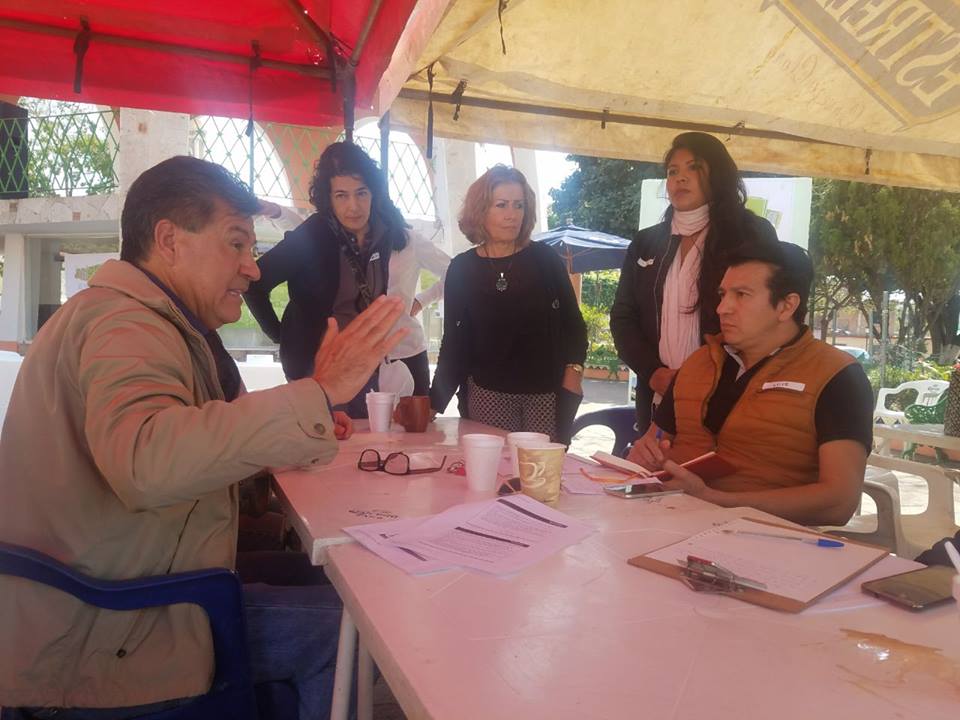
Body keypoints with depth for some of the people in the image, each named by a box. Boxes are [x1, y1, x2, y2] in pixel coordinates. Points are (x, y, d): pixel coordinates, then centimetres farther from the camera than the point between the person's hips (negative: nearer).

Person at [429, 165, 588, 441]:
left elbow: (573, 324, 6)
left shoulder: (545, 259, 1)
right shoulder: (461, 269, 3)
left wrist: (573, 375, -6)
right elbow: (454, 340, 5)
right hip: (487, 393, 1)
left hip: (546, 393, 0)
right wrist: (433, 403, -2)